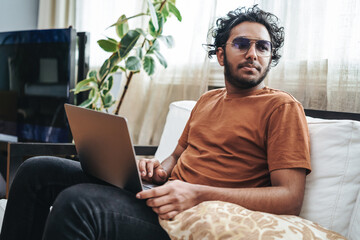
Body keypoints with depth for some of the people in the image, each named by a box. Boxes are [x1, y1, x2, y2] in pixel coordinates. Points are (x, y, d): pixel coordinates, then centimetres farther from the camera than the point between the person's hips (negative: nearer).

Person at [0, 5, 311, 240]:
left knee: (77, 203, -32)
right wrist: (160, 169, 3)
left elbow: (290, 198, -14)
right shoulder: (207, 100, 21)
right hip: (165, 194, 8)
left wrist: (198, 193, -24)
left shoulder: (282, 107, -3)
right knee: (37, 170, 2)